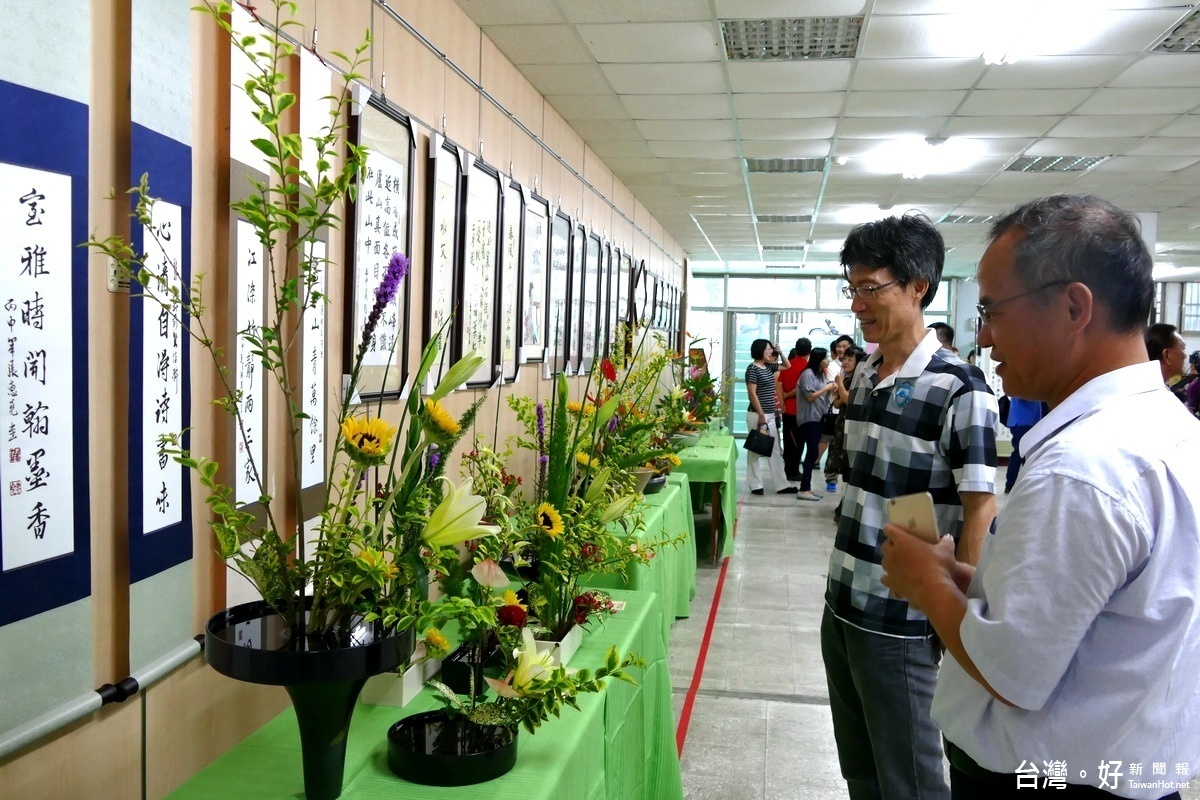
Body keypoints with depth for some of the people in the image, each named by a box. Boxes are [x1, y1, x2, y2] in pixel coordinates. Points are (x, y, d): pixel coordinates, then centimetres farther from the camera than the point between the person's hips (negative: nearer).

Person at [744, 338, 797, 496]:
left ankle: (782, 485, 14)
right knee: (755, 450, 0)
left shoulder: (768, 367, 12)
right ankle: (755, 485, 7)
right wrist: (761, 415, -18)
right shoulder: (753, 368, -11)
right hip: (757, 415, -9)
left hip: (770, 415, 9)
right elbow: (752, 393, -16)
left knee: (775, 450, 10)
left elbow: (787, 366, 30)